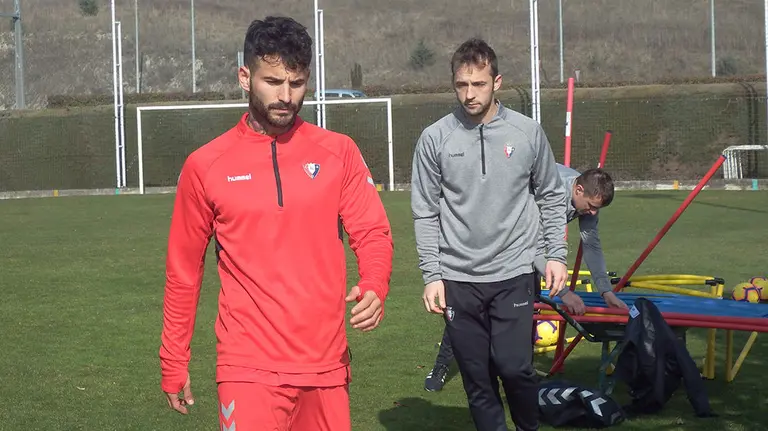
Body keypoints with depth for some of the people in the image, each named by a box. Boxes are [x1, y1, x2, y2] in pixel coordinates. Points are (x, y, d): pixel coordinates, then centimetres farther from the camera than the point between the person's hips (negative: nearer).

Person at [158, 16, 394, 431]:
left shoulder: (339, 152, 3)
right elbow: (183, 270, 6)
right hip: (250, 366, -2)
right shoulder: (205, 165, 0)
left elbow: (372, 232, 1)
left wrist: (374, 287, -21)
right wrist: (174, 363, 8)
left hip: (326, 363, 2)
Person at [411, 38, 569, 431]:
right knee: (477, 377, 5)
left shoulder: (528, 132, 1)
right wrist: (431, 275, -2)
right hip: (458, 279, 1)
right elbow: (425, 213, 2)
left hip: (514, 274, 0)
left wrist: (556, 254, 3)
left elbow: (551, 197, 10)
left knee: (515, 367, -7)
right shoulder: (434, 139, -2)